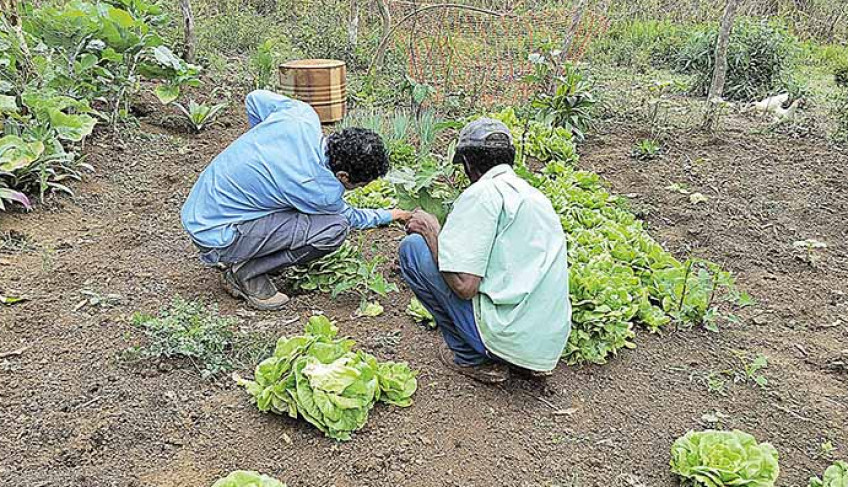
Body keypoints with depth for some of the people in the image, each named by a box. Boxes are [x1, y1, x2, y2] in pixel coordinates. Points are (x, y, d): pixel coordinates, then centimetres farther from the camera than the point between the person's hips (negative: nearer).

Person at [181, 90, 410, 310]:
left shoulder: (303, 114, -10)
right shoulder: (321, 190, -25)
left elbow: (255, 98, 10)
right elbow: (348, 217, -1)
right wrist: (389, 216, 17)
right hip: (216, 236, -8)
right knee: (335, 228, -19)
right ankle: (246, 272, -4)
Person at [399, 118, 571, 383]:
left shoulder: (482, 193, -11)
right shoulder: (534, 193, 15)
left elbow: (464, 286, -19)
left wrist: (431, 229, -3)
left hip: (510, 338, -8)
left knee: (412, 248, -3)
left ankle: (471, 357, 6)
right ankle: (528, 361, 15)